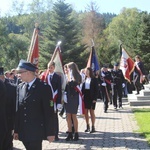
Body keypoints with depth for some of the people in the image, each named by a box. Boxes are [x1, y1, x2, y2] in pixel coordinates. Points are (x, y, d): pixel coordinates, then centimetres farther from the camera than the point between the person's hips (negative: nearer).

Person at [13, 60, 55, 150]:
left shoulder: (44, 88, -10)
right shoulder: (20, 87, 7)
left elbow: (49, 112, -10)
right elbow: (18, 110, 9)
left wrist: (50, 132, -9)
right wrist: (16, 130, 8)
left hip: (36, 132, -5)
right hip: (23, 132, 5)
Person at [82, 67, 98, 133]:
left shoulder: (94, 79, -6)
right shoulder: (84, 79, 6)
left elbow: (96, 89, -7)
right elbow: (82, 88, 8)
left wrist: (95, 98, -13)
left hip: (91, 97, -4)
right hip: (85, 97, 5)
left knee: (91, 111, 1)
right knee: (86, 112, 7)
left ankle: (93, 127, 9)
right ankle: (87, 126, 18)